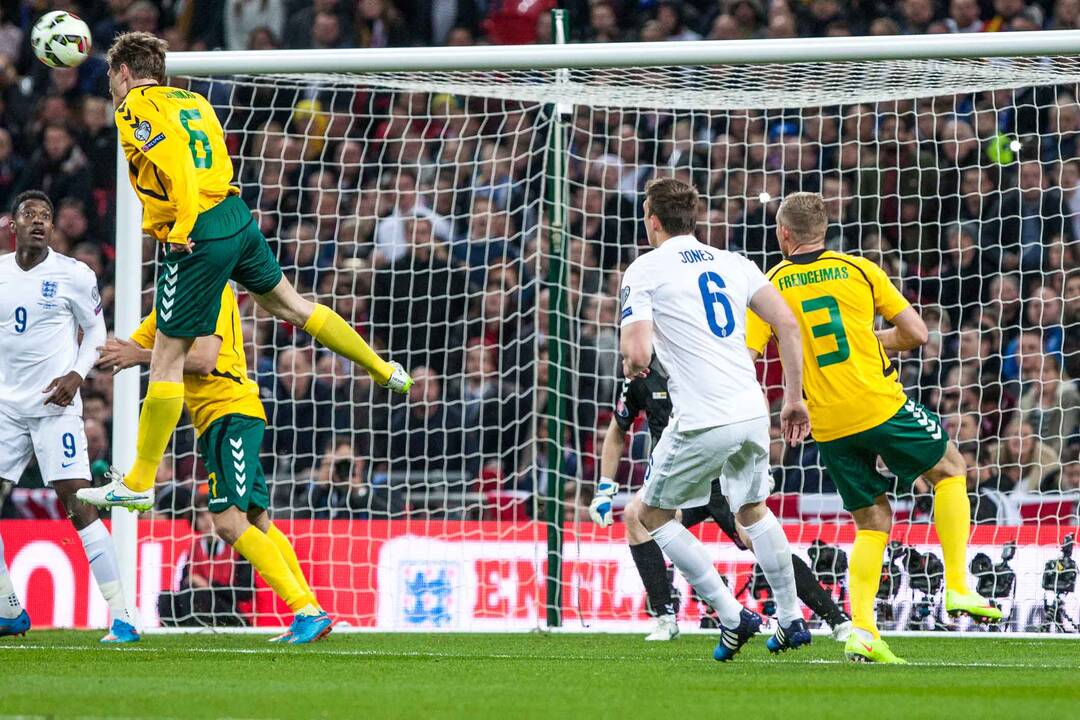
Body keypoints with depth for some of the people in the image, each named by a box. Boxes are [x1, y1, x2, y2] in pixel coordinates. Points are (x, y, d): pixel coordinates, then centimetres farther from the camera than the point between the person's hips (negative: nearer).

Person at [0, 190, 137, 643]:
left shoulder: (73, 275, -4)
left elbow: (96, 331, 3)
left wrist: (76, 374, -13)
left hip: (54, 406, -5)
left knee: (78, 504, -14)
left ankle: (121, 617, -13)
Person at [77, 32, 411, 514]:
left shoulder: (135, 108, -6)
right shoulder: (192, 102, 18)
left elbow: (175, 161, -20)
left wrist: (181, 228, -23)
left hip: (196, 237, -8)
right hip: (238, 220, 8)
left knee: (167, 359, -4)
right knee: (289, 304, 29)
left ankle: (138, 484, -2)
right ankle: (386, 372, 41)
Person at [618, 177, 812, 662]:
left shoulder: (644, 271, -2)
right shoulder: (733, 264, 13)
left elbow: (638, 355, -12)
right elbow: (787, 324, 5)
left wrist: (631, 367, 12)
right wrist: (794, 398, 11)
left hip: (701, 422, -6)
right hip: (752, 413, 6)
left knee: (652, 515, 14)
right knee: (752, 510, 29)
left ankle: (732, 617, 7)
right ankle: (791, 619, 28)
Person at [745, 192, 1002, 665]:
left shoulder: (770, 286, 1)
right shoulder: (858, 270, 1)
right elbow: (916, 333, 2)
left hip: (828, 426, 2)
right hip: (880, 407, -2)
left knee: (872, 523, 14)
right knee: (949, 468, 21)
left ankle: (861, 629, -2)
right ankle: (958, 587, 12)